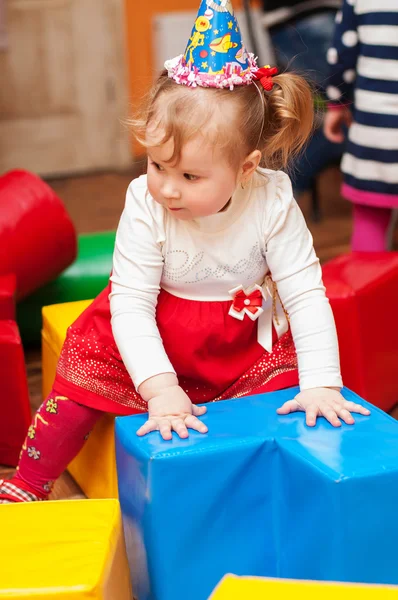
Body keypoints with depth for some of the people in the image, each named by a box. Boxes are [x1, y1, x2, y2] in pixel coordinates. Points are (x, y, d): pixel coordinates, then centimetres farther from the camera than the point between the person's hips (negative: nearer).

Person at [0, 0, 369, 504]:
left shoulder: (272, 204, -23)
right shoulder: (145, 204, -24)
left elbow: (306, 296, -20)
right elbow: (130, 304, -24)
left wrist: (321, 384, -30)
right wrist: (159, 387, -35)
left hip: (244, 342, 1)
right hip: (155, 339, 0)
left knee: (286, 381, -18)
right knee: (88, 370, -11)